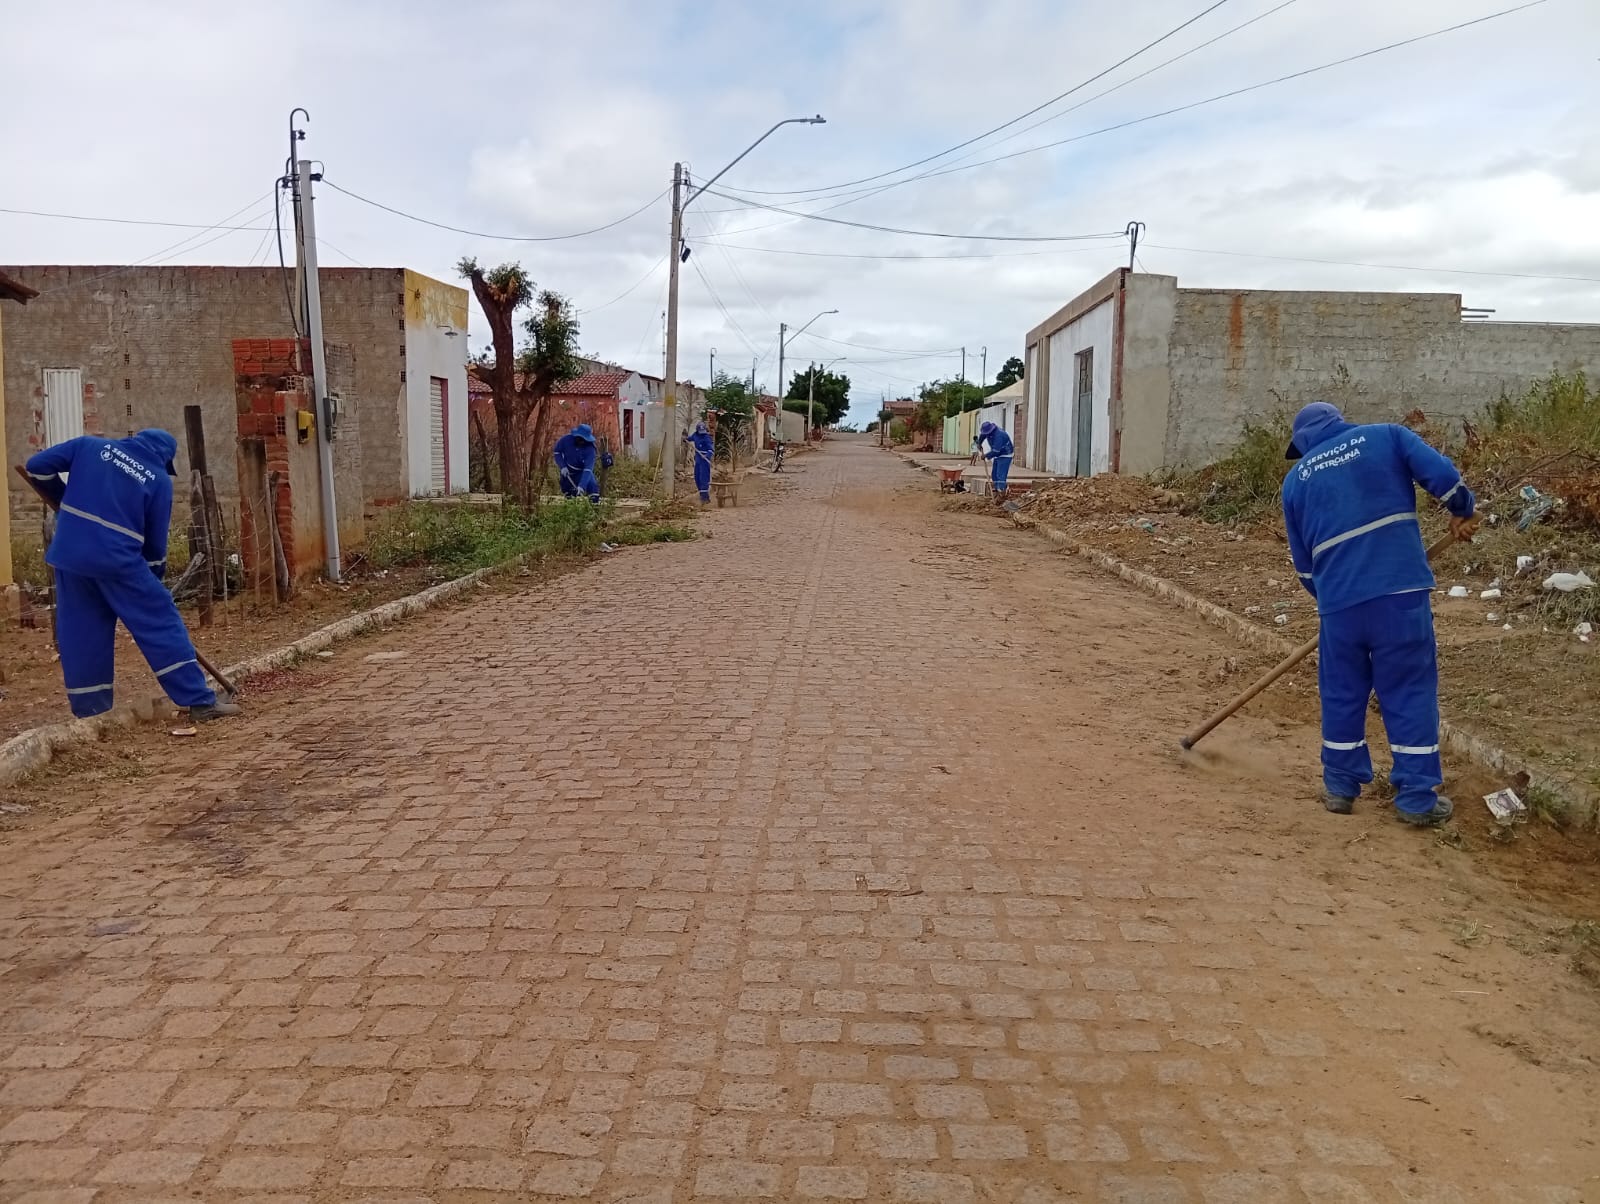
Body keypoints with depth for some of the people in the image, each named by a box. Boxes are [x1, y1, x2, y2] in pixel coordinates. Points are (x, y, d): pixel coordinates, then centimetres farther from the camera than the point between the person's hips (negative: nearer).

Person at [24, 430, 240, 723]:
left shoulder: (90, 445, 13)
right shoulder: (159, 480, 4)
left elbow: (37, 466, 12)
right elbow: (155, 538, 6)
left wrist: (65, 501, 26)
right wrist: (156, 574, 20)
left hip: (69, 556, 4)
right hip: (118, 561, -4)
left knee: (82, 634, 13)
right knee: (161, 623, 1)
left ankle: (90, 712, 18)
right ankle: (201, 701, -2)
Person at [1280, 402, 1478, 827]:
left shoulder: (1295, 479, 15)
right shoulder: (1385, 436, 9)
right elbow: (1442, 474, -4)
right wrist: (1463, 511, 15)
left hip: (1338, 600, 2)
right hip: (1401, 589, -2)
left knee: (1341, 693, 16)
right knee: (1411, 691, 6)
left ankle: (1340, 787, 23)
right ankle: (1418, 798, 11)